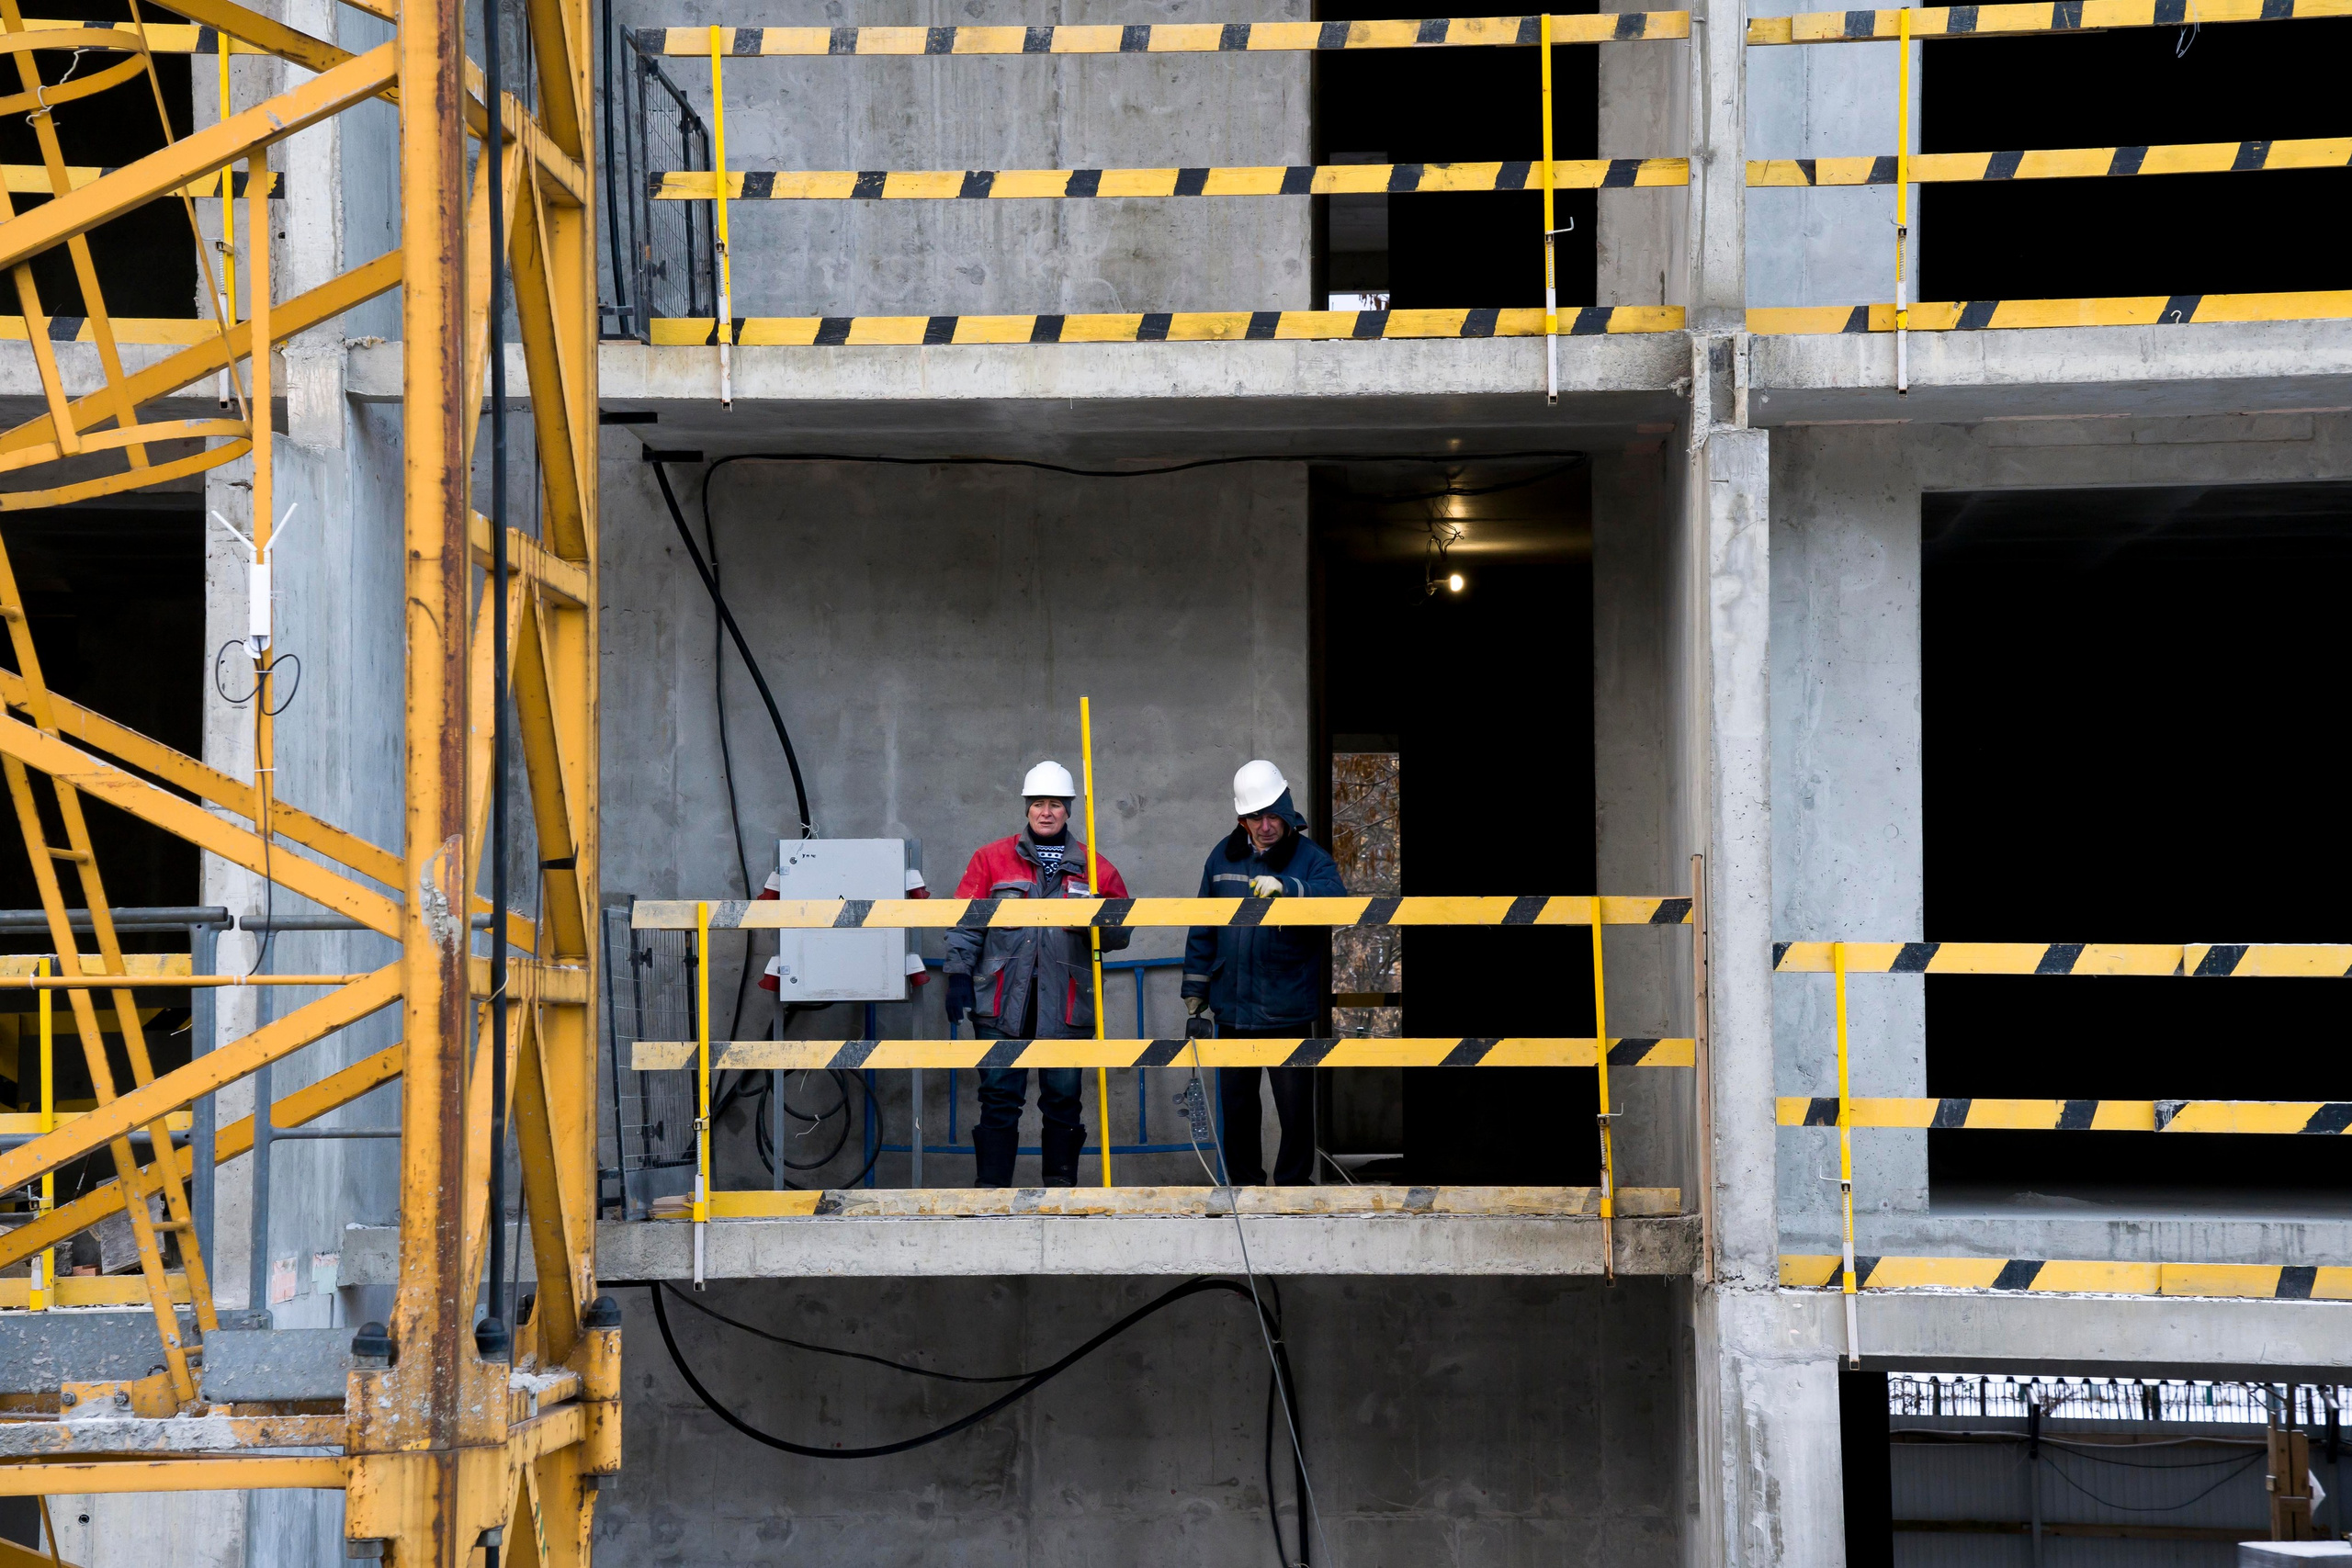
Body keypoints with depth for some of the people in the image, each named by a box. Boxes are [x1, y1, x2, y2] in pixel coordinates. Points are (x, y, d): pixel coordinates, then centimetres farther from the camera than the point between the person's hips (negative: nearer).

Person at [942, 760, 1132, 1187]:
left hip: (1066, 1005, 1)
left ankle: (1061, 1185, 16)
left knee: (1063, 1100, 7)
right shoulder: (991, 859, 7)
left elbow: (1121, 931, 11)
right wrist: (959, 974, -2)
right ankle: (992, 1188, 3)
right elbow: (966, 923, 7)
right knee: (999, 1099, -1)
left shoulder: (1095, 868, 9)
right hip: (1003, 1004, -1)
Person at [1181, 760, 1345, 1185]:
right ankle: (1244, 1183, 27)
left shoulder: (1309, 858, -4)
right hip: (1232, 1007, 4)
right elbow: (1203, 930, 14)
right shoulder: (1224, 857, 8)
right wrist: (1195, 997, 12)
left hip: (1288, 1010, -4)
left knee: (1295, 1104, 2)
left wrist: (1286, 887, -42)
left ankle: (1293, 1185, 18)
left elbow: (1336, 900, -26)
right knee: (1236, 1103, 13)